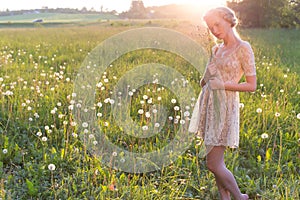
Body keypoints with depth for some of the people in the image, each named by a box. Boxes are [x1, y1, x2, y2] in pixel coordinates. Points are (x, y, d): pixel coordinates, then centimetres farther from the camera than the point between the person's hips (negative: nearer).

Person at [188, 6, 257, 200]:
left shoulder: (243, 48, -7)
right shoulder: (217, 49, 13)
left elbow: (252, 85, -9)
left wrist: (223, 85, -17)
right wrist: (206, 78, -3)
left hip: (225, 108, -7)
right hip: (208, 105, 7)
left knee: (214, 164, -5)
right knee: (217, 161, 10)